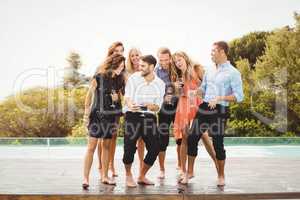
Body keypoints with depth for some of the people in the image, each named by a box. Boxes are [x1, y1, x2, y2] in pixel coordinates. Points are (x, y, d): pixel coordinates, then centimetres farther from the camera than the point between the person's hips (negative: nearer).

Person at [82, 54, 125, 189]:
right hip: (97, 115, -5)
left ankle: (104, 176, 19)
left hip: (111, 117, 5)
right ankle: (85, 178, -6)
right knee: (91, 147, -8)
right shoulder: (99, 78, -8)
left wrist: (117, 98, -6)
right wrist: (86, 115, -5)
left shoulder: (118, 80, 6)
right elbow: (89, 96, -4)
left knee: (106, 146, 11)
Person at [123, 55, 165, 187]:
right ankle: (128, 176, 14)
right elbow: (127, 98, -8)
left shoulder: (160, 84, 5)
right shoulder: (133, 78, -3)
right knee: (130, 147, -12)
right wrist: (131, 105, -33)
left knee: (154, 148, -2)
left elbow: (158, 107, 6)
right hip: (133, 115, -3)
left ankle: (142, 176, 20)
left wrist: (152, 106, -19)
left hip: (149, 117, 3)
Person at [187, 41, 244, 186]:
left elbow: (239, 96, -10)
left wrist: (220, 98, -19)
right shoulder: (209, 71, 13)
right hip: (204, 108, 6)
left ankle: (221, 176, 20)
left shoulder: (233, 73, -6)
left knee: (218, 143, 0)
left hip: (220, 110, -6)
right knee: (192, 138, 2)